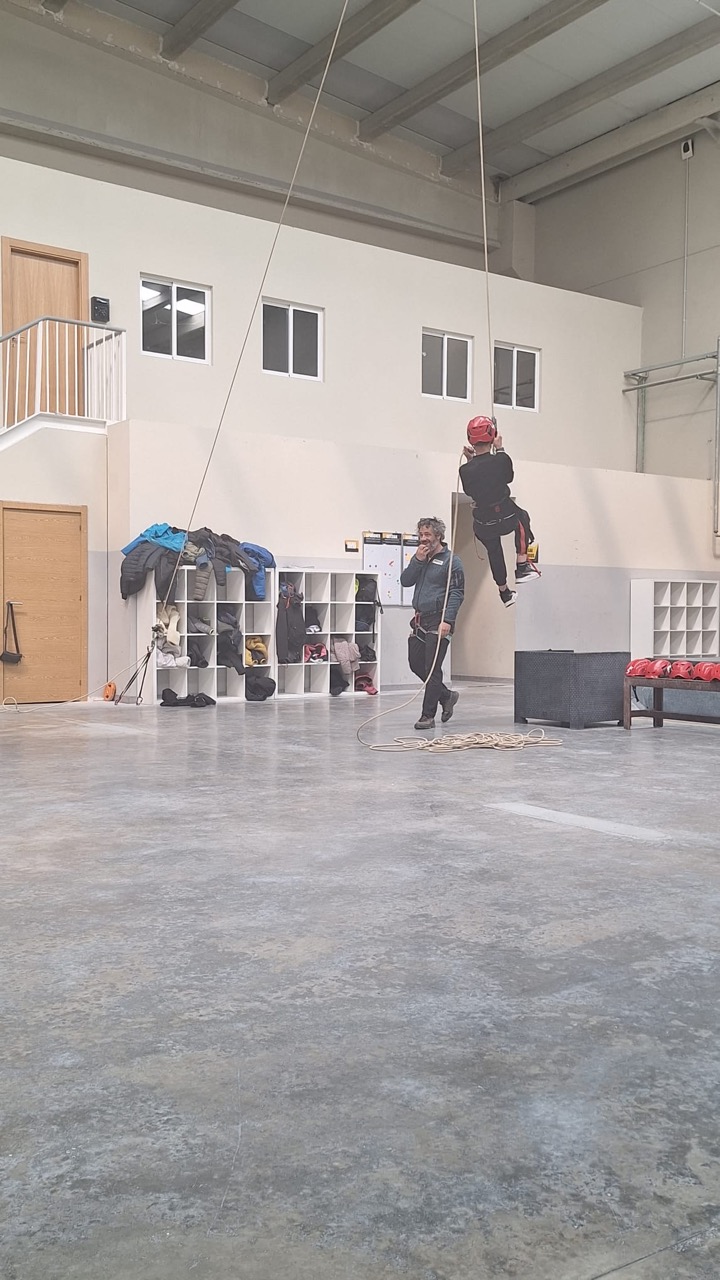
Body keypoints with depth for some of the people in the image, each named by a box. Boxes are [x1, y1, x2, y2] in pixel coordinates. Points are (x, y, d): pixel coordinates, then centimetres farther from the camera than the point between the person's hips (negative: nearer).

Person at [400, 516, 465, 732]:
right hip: (420, 620, 8)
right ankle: (446, 696, 29)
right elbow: (405, 581, 7)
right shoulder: (420, 558, 15)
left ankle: (428, 716, 1)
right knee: (416, 664, 12)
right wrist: (417, 560, -6)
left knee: (432, 668, -5)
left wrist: (447, 620, -22)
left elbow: (457, 593, -13)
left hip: (438, 621, -8)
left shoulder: (451, 560, -7)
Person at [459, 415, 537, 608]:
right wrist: (499, 449, 13)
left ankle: (504, 592, 43)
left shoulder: (465, 470, -14)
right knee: (522, 518, 32)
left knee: (494, 552, 28)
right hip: (506, 519, -2)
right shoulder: (501, 460, -17)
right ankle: (522, 567, 25)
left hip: (482, 526, 2)